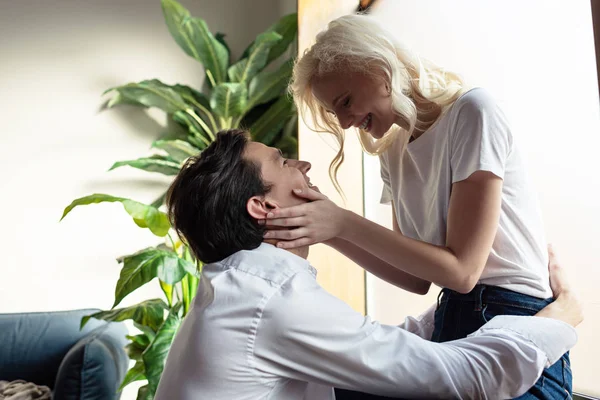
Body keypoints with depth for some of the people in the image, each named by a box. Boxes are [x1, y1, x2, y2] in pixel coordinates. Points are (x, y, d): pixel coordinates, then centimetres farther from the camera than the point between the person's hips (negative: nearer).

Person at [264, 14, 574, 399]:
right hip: (450, 320, 6)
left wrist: (345, 223, -17)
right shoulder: (394, 154, 8)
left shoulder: (472, 112, -12)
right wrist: (331, 231, -5)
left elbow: (461, 269, -16)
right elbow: (417, 278, 4)